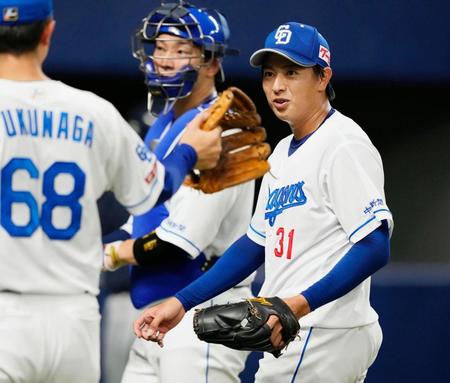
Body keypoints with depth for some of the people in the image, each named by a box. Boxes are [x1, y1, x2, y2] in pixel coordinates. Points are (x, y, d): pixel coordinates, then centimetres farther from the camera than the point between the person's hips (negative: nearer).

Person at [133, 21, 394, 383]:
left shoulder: (344, 145, -12)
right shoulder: (283, 153, 18)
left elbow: (375, 247, -20)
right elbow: (255, 243, 22)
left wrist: (303, 303, -32)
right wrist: (182, 302, 14)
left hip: (325, 335, -10)